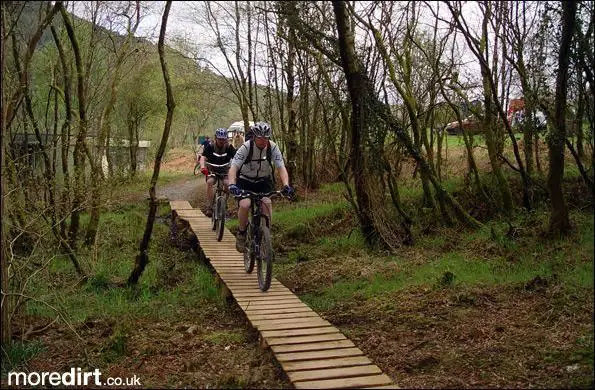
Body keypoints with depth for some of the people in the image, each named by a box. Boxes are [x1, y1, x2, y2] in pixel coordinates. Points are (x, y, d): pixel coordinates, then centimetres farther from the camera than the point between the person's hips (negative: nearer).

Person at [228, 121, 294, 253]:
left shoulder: (273, 147, -17)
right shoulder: (246, 147, -23)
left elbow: (281, 168, -20)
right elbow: (233, 167, -30)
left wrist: (286, 185, -37)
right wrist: (232, 184, -48)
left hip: (263, 181, 2)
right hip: (245, 180, -2)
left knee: (266, 203, -25)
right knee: (245, 204, -26)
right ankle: (241, 232, 0)